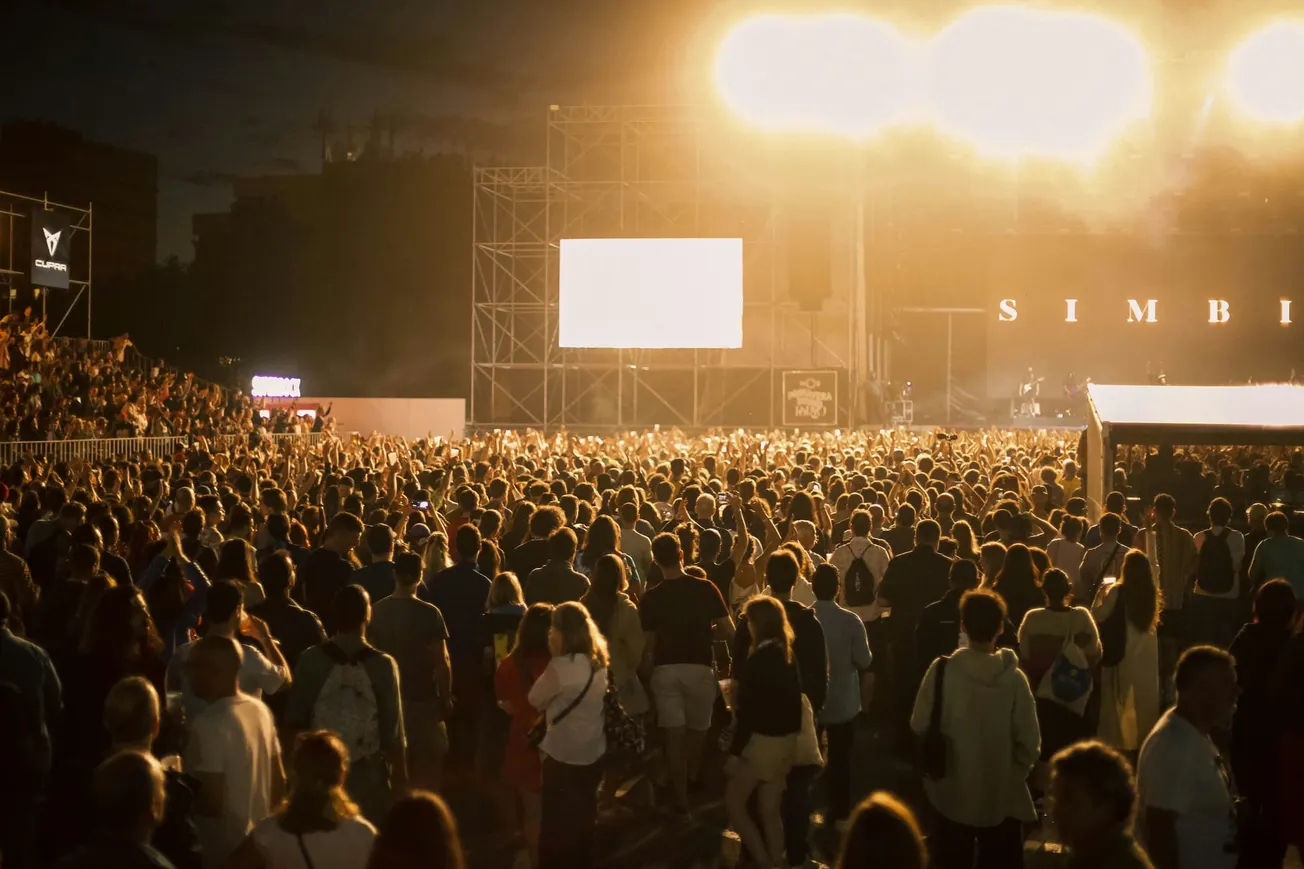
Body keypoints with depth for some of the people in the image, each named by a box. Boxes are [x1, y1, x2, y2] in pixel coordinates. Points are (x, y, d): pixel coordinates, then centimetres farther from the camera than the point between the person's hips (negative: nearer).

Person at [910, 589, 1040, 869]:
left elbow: (919, 726, -8)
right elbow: (1029, 742, -10)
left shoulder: (942, 670, -15)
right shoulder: (1014, 677, -15)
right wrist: (1015, 773, 8)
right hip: (1003, 797, -1)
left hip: (953, 794, 1)